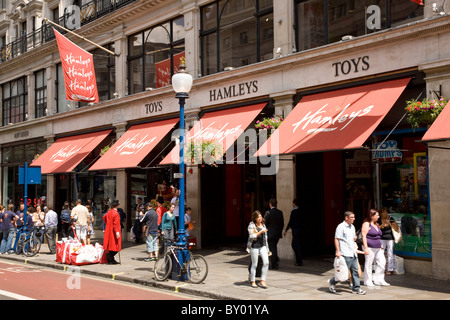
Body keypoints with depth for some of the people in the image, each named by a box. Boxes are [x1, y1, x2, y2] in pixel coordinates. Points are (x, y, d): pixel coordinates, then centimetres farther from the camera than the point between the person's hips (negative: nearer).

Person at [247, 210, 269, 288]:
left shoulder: (263, 225, 13)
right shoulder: (251, 225, -6)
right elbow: (251, 237, -14)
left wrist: (267, 248, 18)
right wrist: (260, 232, -18)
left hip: (263, 246, 5)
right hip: (254, 246, -5)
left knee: (266, 262, -11)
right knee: (254, 265, 3)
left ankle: (262, 281, -3)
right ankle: (253, 282, 17)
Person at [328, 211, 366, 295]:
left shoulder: (352, 227, 15)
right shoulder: (341, 226, -10)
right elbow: (336, 239, -14)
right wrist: (338, 251, -20)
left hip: (353, 253, 8)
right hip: (345, 254, -8)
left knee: (355, 271, 6)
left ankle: (356, 288, 10)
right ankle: (332, 282, 14)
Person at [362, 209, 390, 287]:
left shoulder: (376, 224, 18)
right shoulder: (366, 224, -8)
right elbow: (363, 235, -14)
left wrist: (380, 245, 21)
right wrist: (366, 248, -20)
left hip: (378, 248, 8)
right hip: (370, 248, -8)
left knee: (382, 262, 2)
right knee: (368, 263, -2)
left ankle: (377, 279, 12)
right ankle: (368, 281, 8)